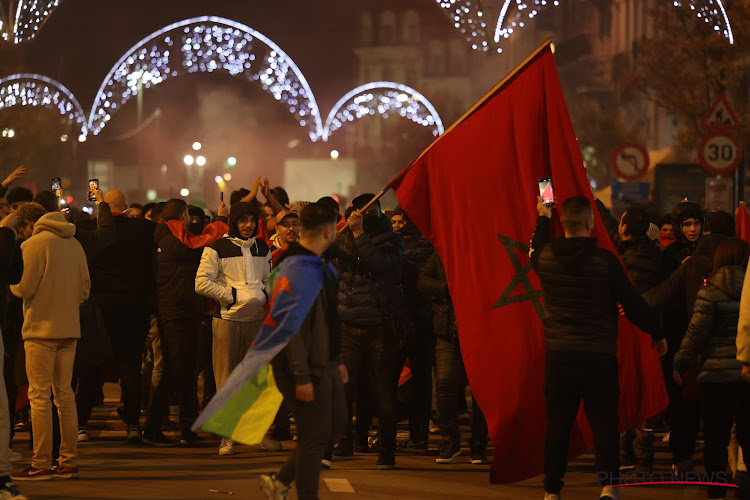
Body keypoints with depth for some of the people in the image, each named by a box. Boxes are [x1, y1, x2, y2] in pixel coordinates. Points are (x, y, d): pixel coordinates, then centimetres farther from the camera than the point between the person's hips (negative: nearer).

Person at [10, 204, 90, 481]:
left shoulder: (33, 244, -10)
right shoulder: (74, 244, 9)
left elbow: (23, 288, -12)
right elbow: (85, 288, 11)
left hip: (41, 328, -6)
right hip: (69, 328, 6)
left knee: (40, 396, -4)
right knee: (64, 394, 11)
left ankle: (41, 464, -6)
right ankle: (69, 461, 12)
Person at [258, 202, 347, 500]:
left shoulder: (320, 266, 12)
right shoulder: (295, 269, -19)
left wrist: (336, 361, 21)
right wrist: (301, 377, -25)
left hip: (325, 366, 10)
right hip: (305, 368, -10)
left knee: (334, 428, 15)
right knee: (314, 437, -4)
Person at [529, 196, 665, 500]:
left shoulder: (545, 257, -2)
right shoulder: (605, 260, -11)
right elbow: (633, 303, -3)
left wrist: (543, 218, 43)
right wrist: (656, 333, 11)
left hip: (559, 354, 3)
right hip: (599, 355, -3)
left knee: (557, 423, 9)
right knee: (604, 421, 3)